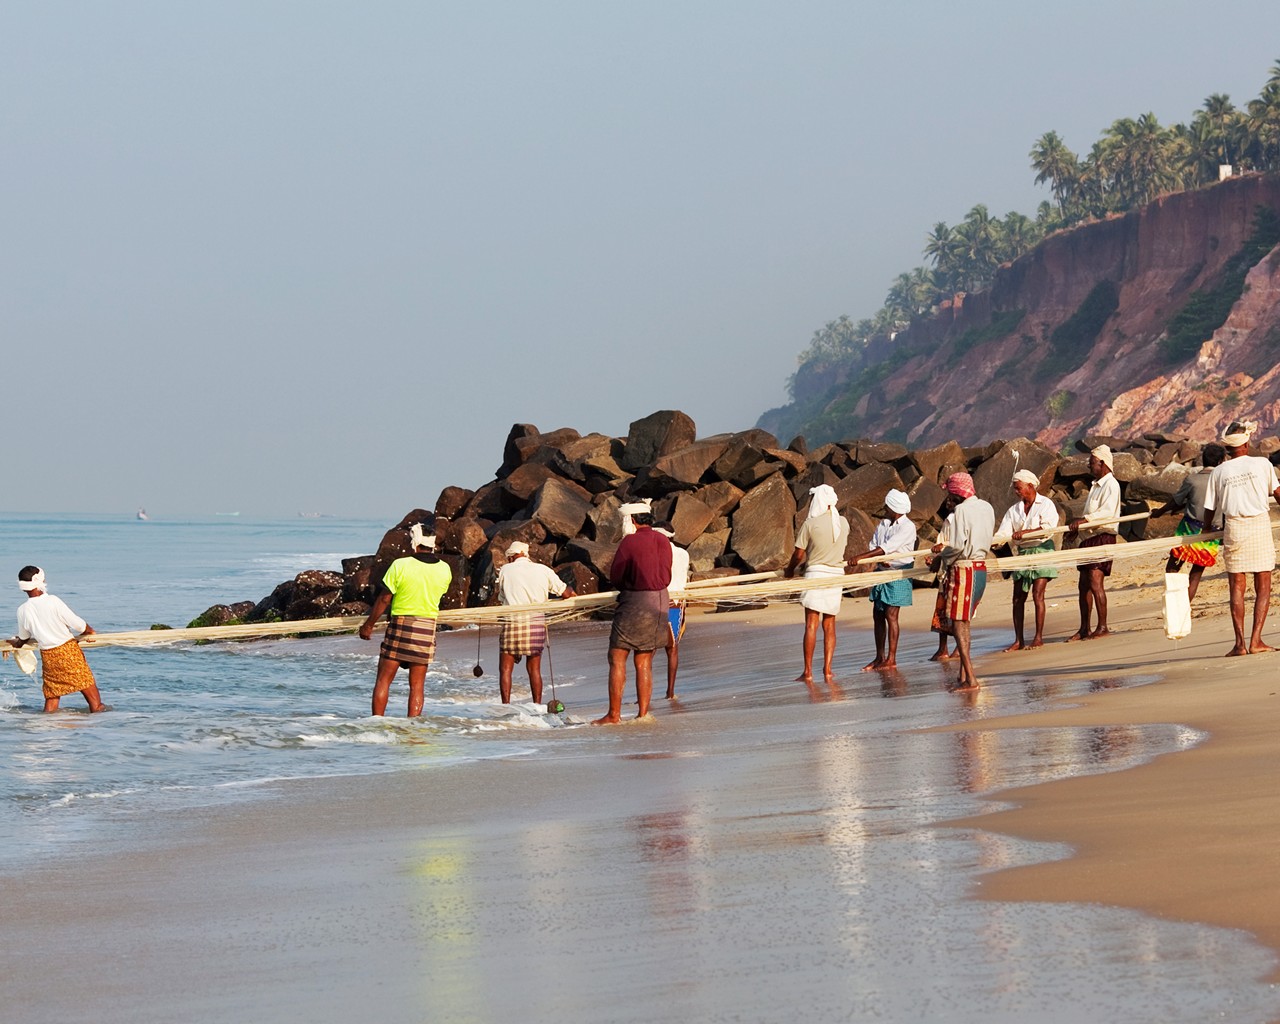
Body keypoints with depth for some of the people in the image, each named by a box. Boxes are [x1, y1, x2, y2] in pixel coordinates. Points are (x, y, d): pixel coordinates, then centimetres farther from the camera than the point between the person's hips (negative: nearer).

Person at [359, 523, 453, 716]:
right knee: (417, 684, 6)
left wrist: (368, 625, 3)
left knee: (383, 680, 5)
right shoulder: (444, 570, -1)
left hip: (399, 626, -3)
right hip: (427, 628, 3)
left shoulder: (400, 565, -12)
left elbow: (384, 599, -7)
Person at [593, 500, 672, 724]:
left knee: (617, 659, -1)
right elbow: (666, 577, 10)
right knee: (644, 662, 11)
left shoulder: (630, 542, -11)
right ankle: (643, 713, 7)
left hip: (634, 604, -6)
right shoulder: (663, 541, 7)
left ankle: (614, 715, -3)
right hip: (661, 602, 6)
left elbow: (615, 578, -4)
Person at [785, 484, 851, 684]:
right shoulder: (843, 523, 5)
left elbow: (799, 554, -3)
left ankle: (808, 672, -8)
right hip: (836, 575, 4)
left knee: (811, 624, -4)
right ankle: (827, 670, 4)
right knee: (829, 625, 9)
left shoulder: (810, 524, -8)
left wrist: (790, 570, 16)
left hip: (815, 573, -4)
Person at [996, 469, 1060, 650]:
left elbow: (1048, 528, -17)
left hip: (1041, 551, -5)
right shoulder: (1014, 510, 12)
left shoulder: (1046, 504, -3)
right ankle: (1018, 640, 6)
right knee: (1018, 598, 2)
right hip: (1022, 553, 5)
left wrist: (1025, 533, -25)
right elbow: (1003, 533, 5)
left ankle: (1039, 638, -7)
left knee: (1037, 594, -12)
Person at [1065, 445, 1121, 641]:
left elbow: (1107, 513, -23)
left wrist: (1083, 521, -30)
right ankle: (1084, 629, 12)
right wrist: (1077, 526, 13)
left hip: (1103, 537, -10)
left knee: (1095, 583, -14)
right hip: (1089, 538, 10)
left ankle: (1102, 627, -11)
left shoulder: (1111, 485, -9)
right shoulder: (1096, 485, 22)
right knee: (1084, 586, 8)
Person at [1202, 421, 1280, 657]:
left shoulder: (1218, 472, 4)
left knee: (1237, 587, 4)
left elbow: (1210, 509, 6)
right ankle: (1256, 641, -4)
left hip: (1234, 529, 1)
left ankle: (1240, 643, -3)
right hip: (1260, 525, -1)